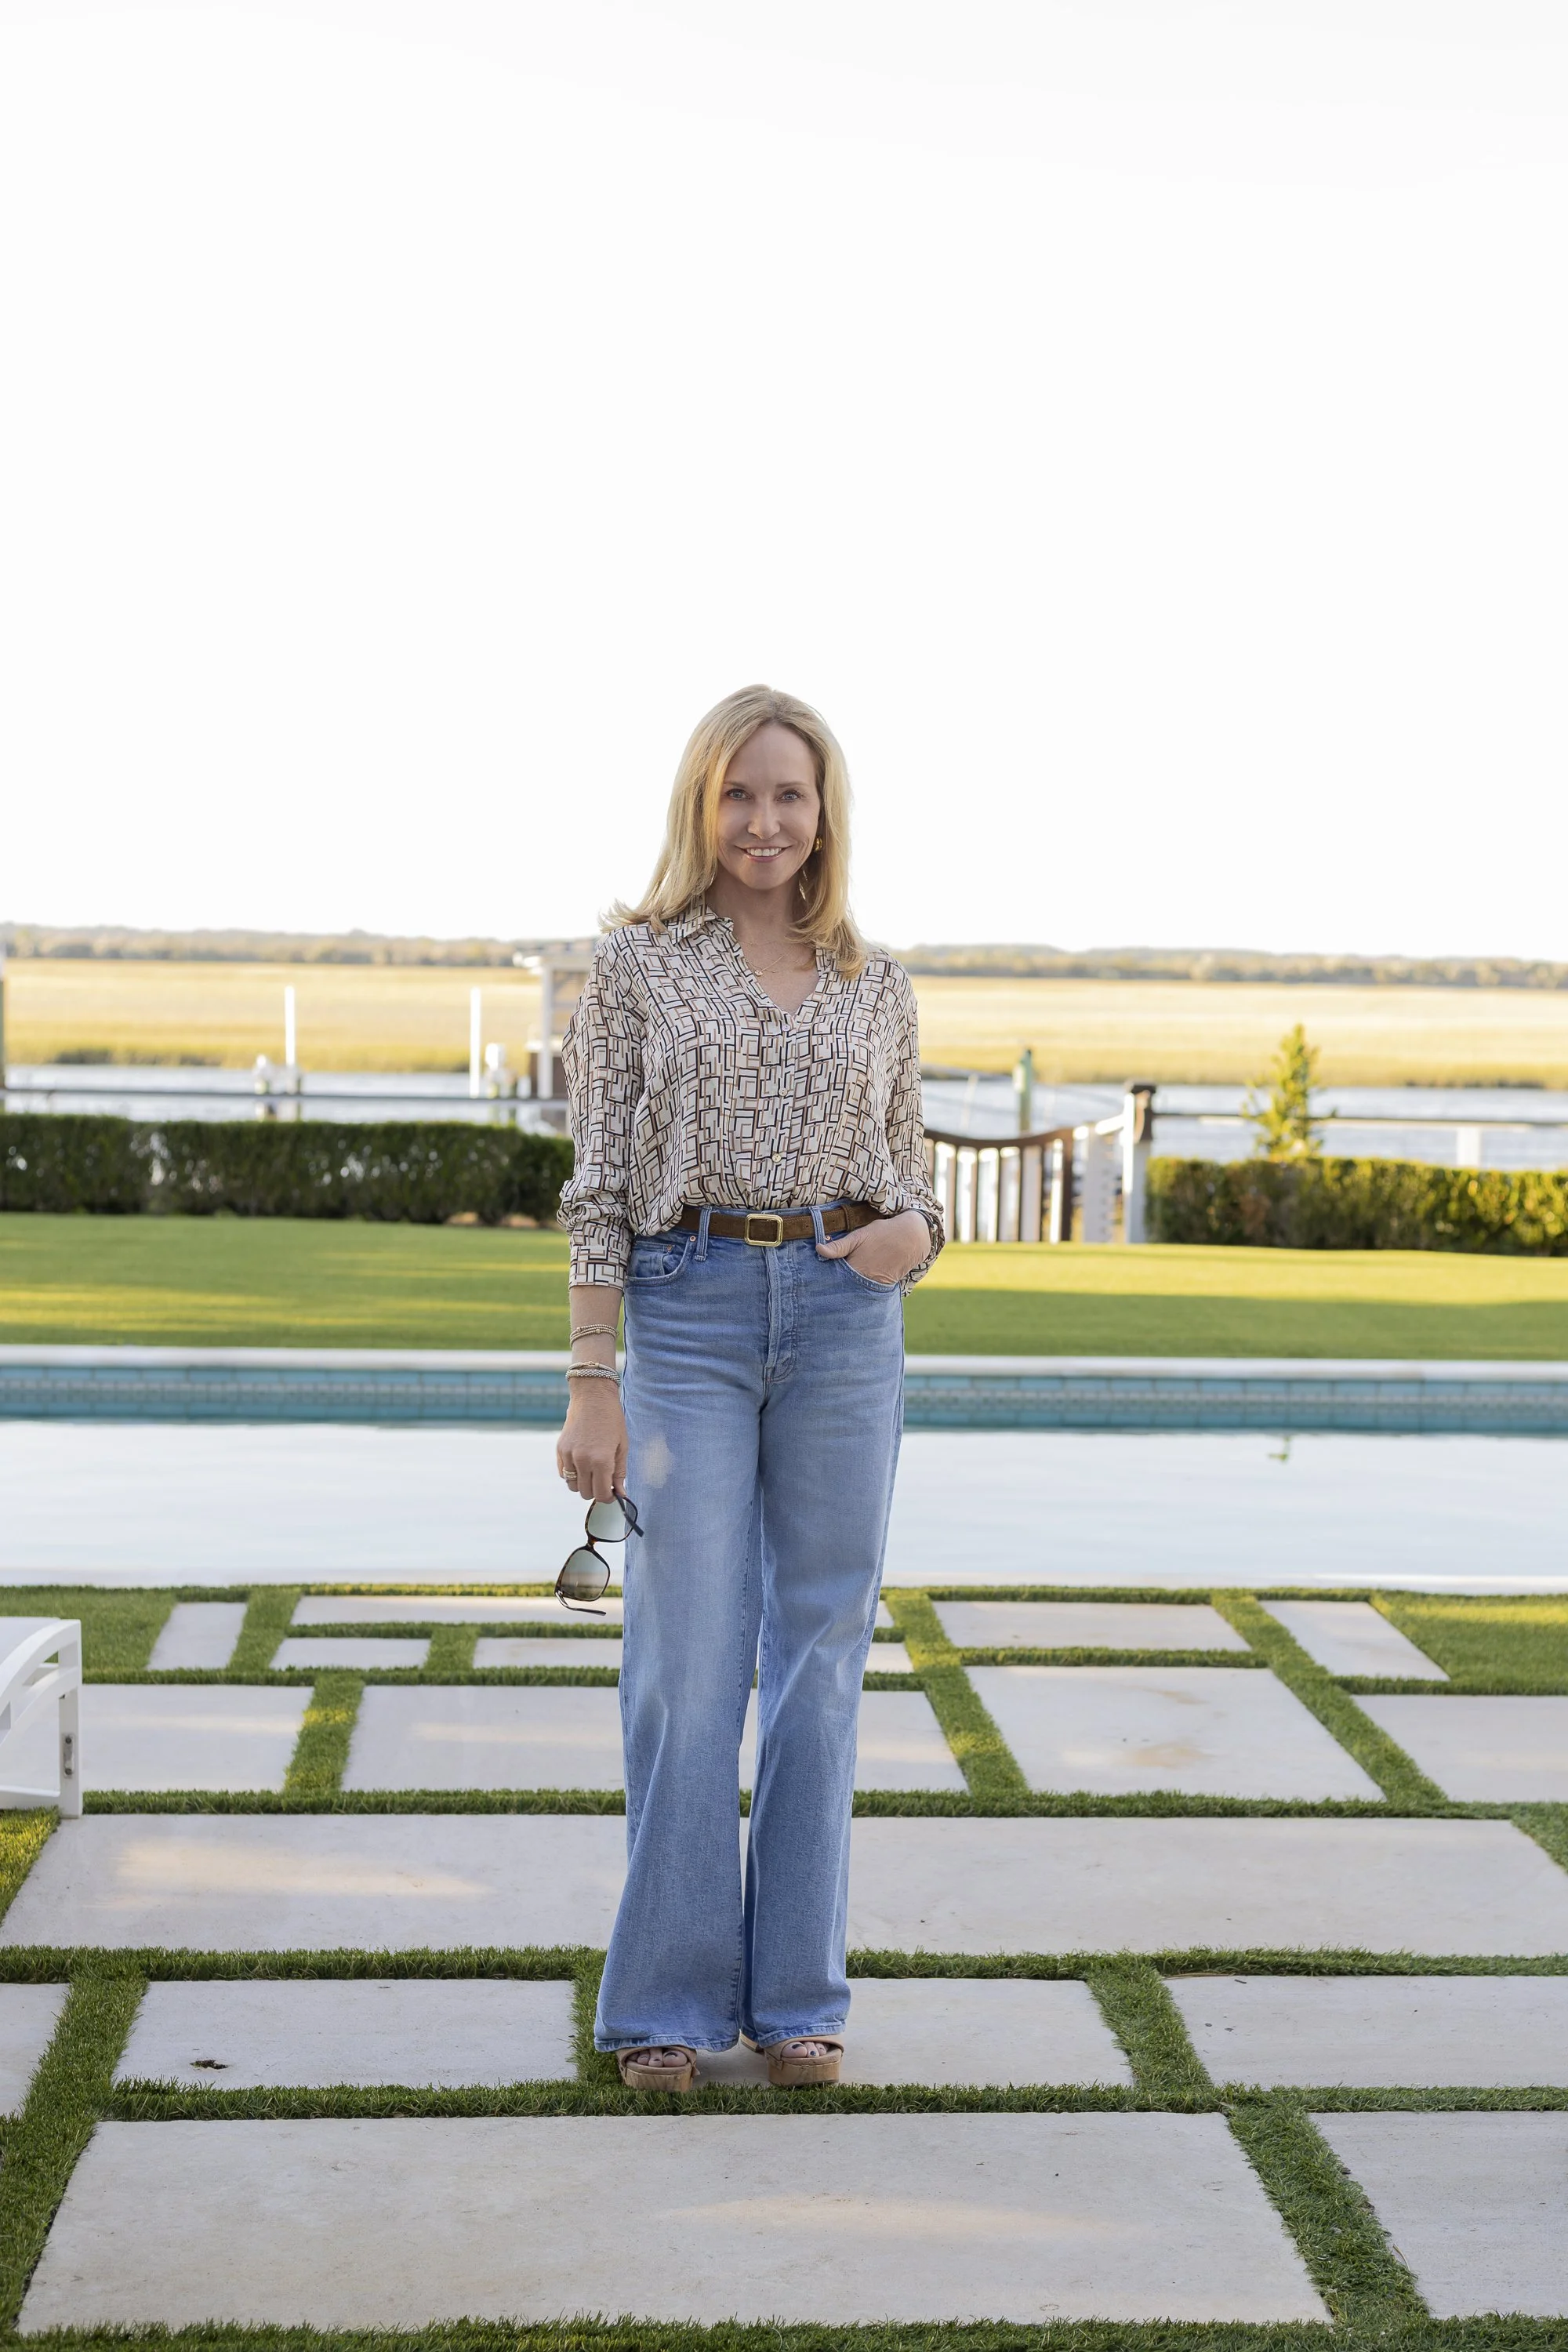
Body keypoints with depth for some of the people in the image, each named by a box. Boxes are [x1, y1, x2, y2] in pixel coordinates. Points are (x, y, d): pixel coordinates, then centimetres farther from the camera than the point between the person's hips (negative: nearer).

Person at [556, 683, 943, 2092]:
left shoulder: (876, 987, 11)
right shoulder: (636, 964, 3)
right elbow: (600, 1183, -1)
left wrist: (911, 1238, -8)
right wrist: (593, 1382, -6)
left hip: (845, 1317, 3)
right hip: (687, 1311, -3)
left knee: (819, 1659, 6)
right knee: (687, 1667, -3)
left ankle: (797, 1995, 17)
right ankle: (666, 2003, 10)